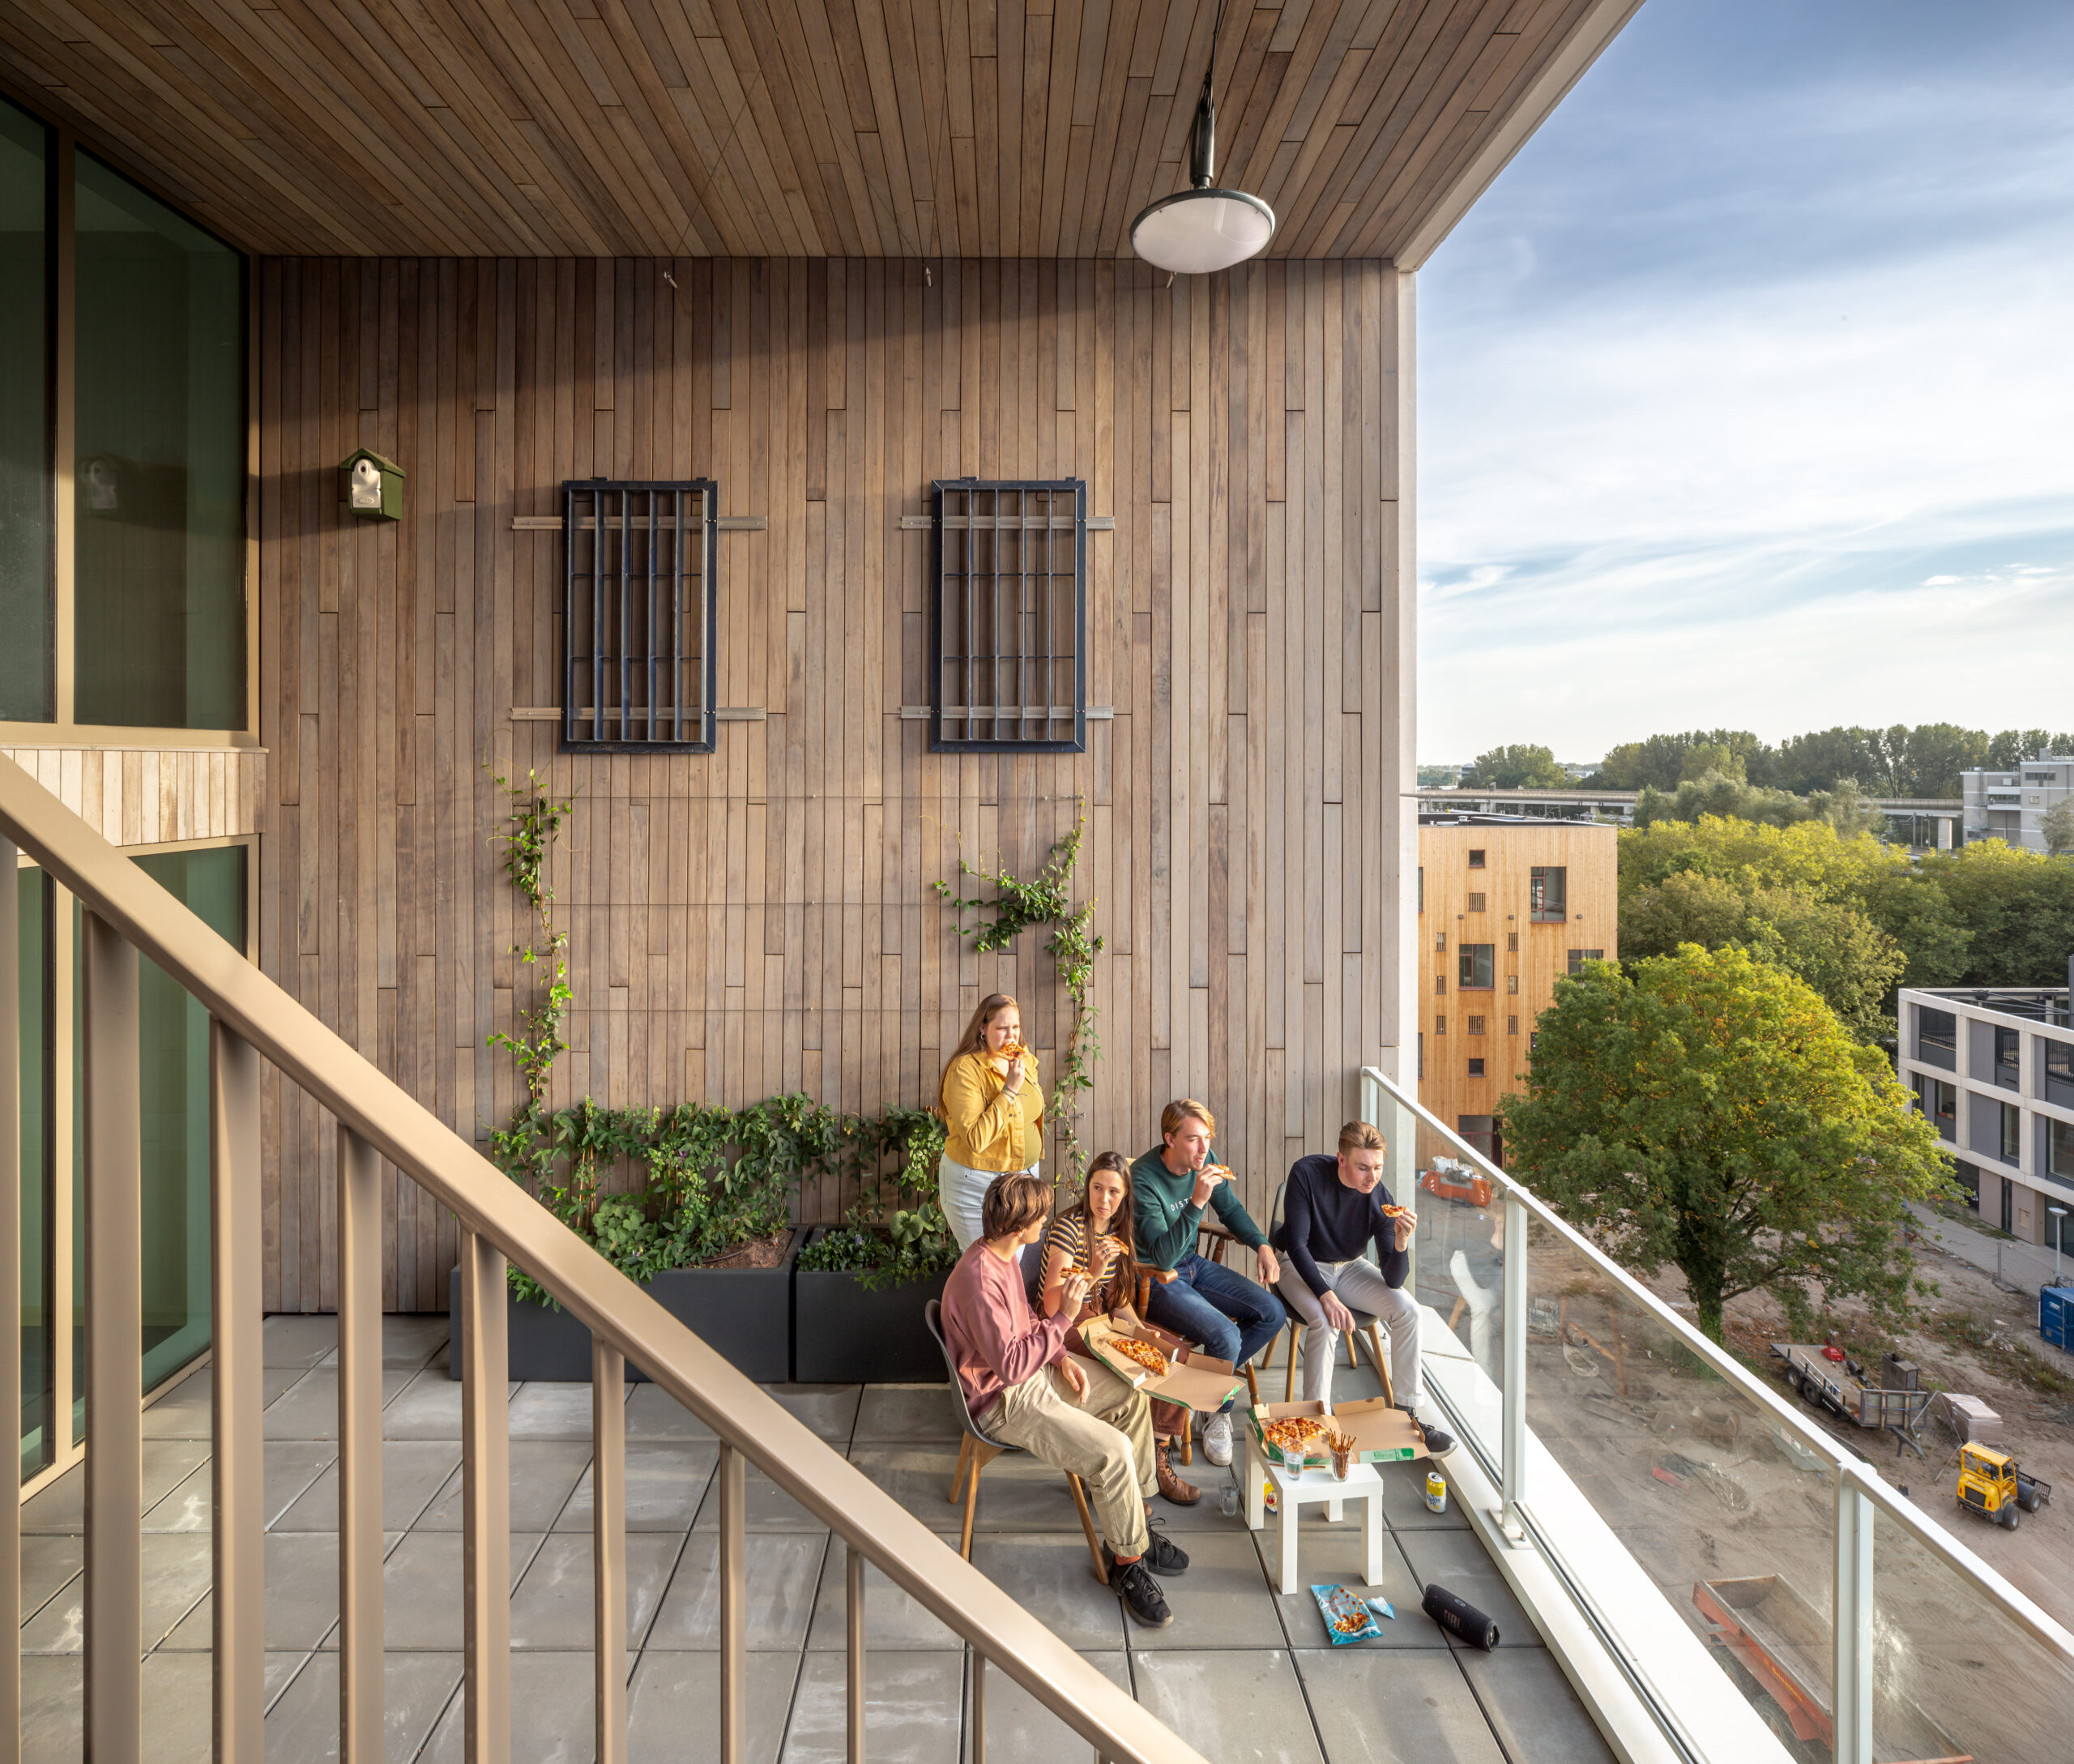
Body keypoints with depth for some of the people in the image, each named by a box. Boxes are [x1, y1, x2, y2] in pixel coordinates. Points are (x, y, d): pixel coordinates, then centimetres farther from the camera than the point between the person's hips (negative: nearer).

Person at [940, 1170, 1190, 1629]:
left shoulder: (1002, 1253, -1)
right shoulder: (979, 1281, -32)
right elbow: (1010, 1366, -30)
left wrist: (1062, 1358, 1)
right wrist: (1064, 1318, -29)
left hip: (1034, 1370, 10)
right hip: (1004, 1401, -10)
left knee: (1132, 1398, 11)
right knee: (1113, 1450, -19)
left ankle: (1130, 1518, 24)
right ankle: (1128, 1561, 4)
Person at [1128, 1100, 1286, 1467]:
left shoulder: (1204, 1162, -5)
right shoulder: (1143, 1180, -26)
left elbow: (1231, 1209, 14)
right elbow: (1163, 1256, -32)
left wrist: (1262, 1245, -2)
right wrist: (1197, 1202, -41)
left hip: (1193, 1265, 8)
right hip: (1155, 1281, -7)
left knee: (1273, 1313, -5)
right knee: (1226, 1335, -26)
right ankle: (1218, 1413, 3)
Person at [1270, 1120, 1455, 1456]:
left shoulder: (1379, 1198, -19)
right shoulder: (1307, 1173, -26)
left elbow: (1393, 1280, -19)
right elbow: (1296, 1244, -22)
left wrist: (1401, 1243, -39)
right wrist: (1326, 1295, -32)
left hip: (1349, 1266, 3)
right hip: (1303, 1265, -3)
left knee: (1407, 1309, -17)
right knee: (1325, 1321, -32)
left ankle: (1407, 1412, 0)